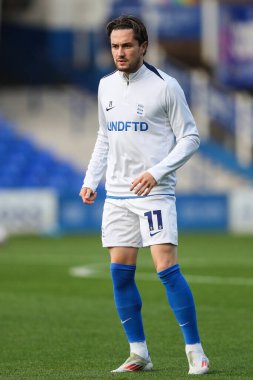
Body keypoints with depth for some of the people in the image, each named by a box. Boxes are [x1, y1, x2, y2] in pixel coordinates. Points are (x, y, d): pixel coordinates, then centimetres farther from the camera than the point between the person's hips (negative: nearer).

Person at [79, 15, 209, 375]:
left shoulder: (165, 86, -7)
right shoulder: (106, 86, 10)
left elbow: (190, 138, -5)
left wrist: (157, 171, -17)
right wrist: (91, 180, 12)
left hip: (155, 193, -6)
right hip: (117, 195, 6)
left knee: (167, 269, -14)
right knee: (120, 273, 2)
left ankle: (195, 351, -6)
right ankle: (139, 353, 11)